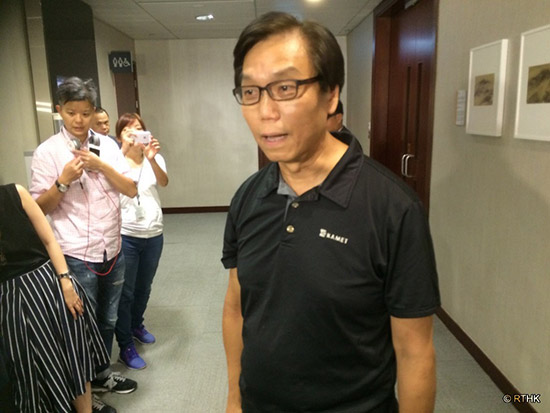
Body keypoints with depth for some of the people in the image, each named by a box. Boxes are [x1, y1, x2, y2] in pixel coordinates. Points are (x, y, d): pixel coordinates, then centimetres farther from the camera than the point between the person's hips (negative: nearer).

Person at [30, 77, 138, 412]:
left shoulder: (107, 145, 3)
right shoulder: (47, 152, -7)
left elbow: (132, 189, -3)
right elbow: (40, 208, -6)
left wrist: (100, 165, -15)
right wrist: (63, 181, -21)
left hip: (113, 252, 4)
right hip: (76, 258, -4)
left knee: (108, 320, 20)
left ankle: (103, 374, 43)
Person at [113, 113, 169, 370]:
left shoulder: (155, 158, 1)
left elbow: (164, 182, -19)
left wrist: (151, 158, -37)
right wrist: (124, 153, -37)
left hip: (153, 234, 3)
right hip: (125, 235, -3)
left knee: (144, 287, 19)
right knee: (125, 292, 3)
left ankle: (137, 325, 43)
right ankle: (125, 347, 16)